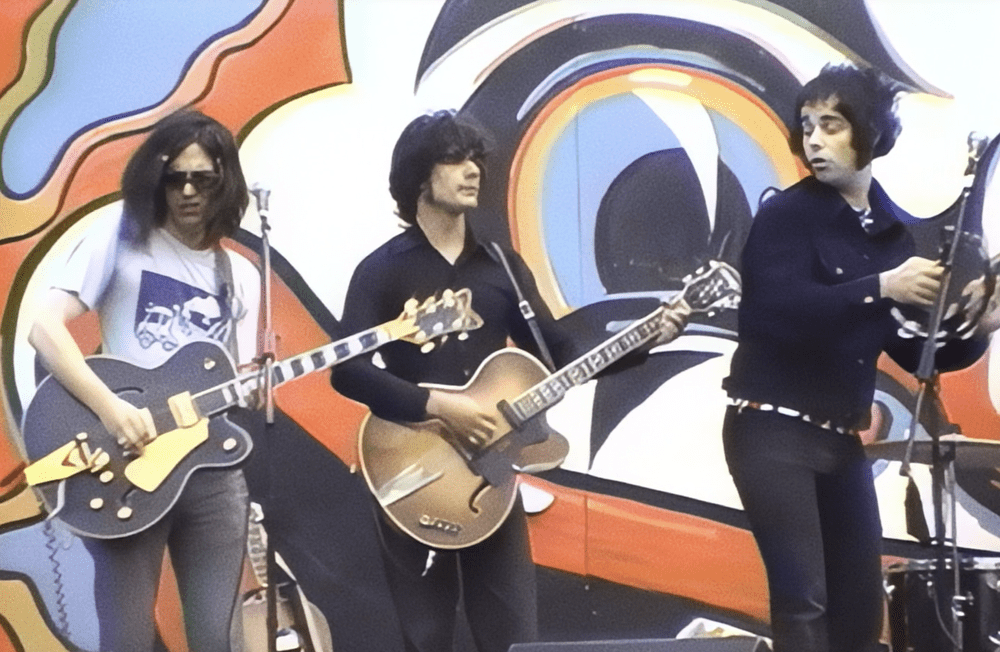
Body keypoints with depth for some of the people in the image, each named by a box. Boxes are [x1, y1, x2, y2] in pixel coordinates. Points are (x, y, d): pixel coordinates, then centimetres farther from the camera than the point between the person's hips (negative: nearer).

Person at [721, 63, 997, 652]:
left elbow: (914, 350, 12)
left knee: (862, 601, 8)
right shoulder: (786, 215, -7)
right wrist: (881, 288, -28)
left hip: (842, 437, 6)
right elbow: (779, 309, -23)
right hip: (772, 428, -6)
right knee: (803, 598, -12)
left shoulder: (895, 231, 8)